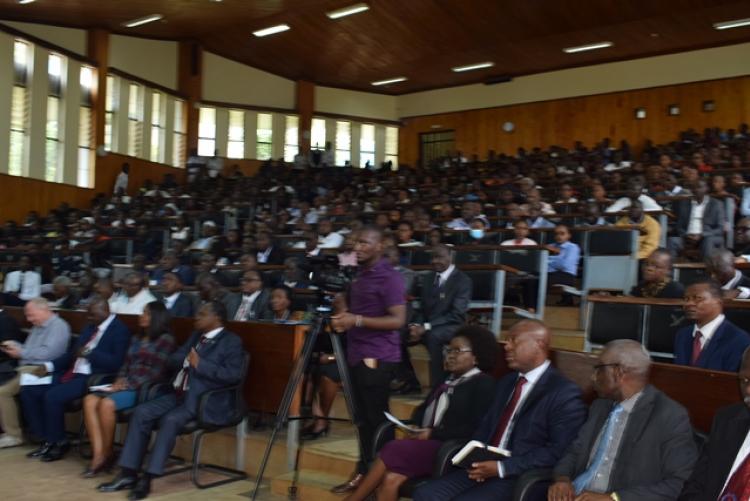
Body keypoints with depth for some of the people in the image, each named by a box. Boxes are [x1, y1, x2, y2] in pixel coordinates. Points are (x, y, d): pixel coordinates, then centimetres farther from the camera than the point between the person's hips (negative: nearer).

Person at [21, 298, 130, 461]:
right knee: (28, 391, 0)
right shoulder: (90, 327, 18)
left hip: (92, 378, -9)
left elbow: (116, 362, -19)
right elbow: (73, 353, 21)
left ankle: (59, 442, -5)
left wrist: (88, 353, -16)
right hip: (71, 373, 9)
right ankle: (47, 440, 7)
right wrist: (49, 366, 9)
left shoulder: (120, 331, -8)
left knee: (52, 396, -27)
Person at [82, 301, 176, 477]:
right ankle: (98, 455, -24)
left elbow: (157, 372, -9)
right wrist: (119, 381, -2)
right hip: (125, 385, 7)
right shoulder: (136, 339, 24)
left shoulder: (165, 340, -1)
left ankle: (107, 454, -11)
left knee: (107, 404, -30)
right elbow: (126, 365, 20)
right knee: (90, 400, -19)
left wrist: (129, 385, -15)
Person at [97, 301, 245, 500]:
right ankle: (128, 474, -8)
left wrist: (199, 364, -18)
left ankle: (147, 478, -23)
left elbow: (233, 375, -18)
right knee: (141, 413, -11)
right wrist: (187, 359, -6)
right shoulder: (196, 336, 20)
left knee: (170, 420, -30)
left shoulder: (232, 342, -5)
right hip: (180, 394, 8)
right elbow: (173, 359, 17)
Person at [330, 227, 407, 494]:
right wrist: (344, 318, 5)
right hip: (358, 356, 8)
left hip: (378, 358, -8)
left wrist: (358, 320, -23)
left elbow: (398, 320, -18)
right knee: (364, 419, 12)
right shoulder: (360, 275, 14)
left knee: (376, 419, -2)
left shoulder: (389, 277, -13)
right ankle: (365, 472, 20)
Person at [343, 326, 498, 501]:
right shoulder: (447, 381, 24)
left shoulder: (484, 384, 0)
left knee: (394, 449, -25)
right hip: (425, 443, 6)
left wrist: (433, 433, -12)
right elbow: (424, 410, 22)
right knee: (390, 479, -22)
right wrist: (413, 427, -1)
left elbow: (477, 430, -10)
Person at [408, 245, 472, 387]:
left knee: (433, 335, -38)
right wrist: (417, 325, -10)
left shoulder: (462, 280, -8)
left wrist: (426, 327, -23)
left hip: (452, 326, -6)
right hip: (426, 326, 6)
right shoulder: (428, 278, 13)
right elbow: (422, 308, 13)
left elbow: (456, 314, -17)